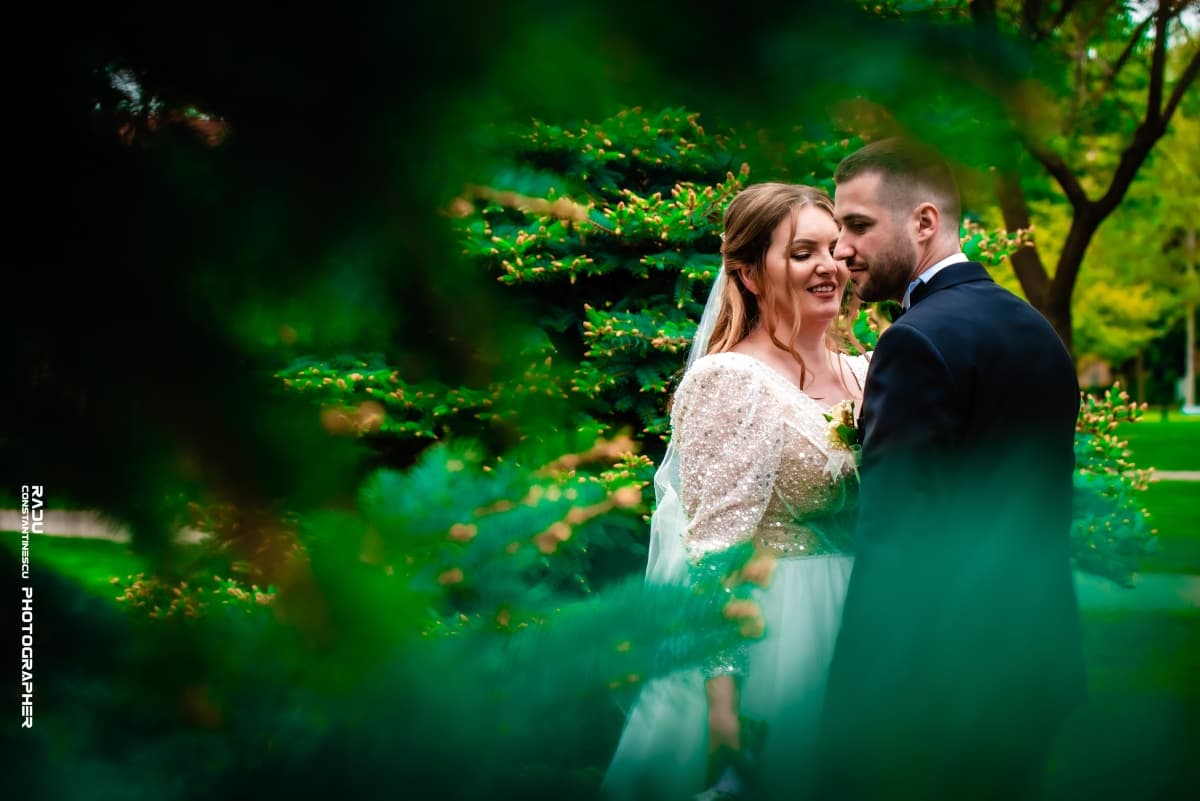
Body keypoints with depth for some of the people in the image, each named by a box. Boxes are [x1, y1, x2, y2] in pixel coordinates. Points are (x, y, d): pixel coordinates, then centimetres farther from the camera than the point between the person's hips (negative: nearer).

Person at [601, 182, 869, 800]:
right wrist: (722, 695, -21)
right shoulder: (731, 380, -13)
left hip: (847, 630, 7)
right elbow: (714, 547, -17)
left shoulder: (863, 374, 8)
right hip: (757, 631, -7)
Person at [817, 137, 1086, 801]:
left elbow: (893, 545, -20)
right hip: (1035, 666, 9)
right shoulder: (1039, 330, 11)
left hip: (938, 685, -8)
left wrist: (852, 708, -18)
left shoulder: (919, 342, -16)